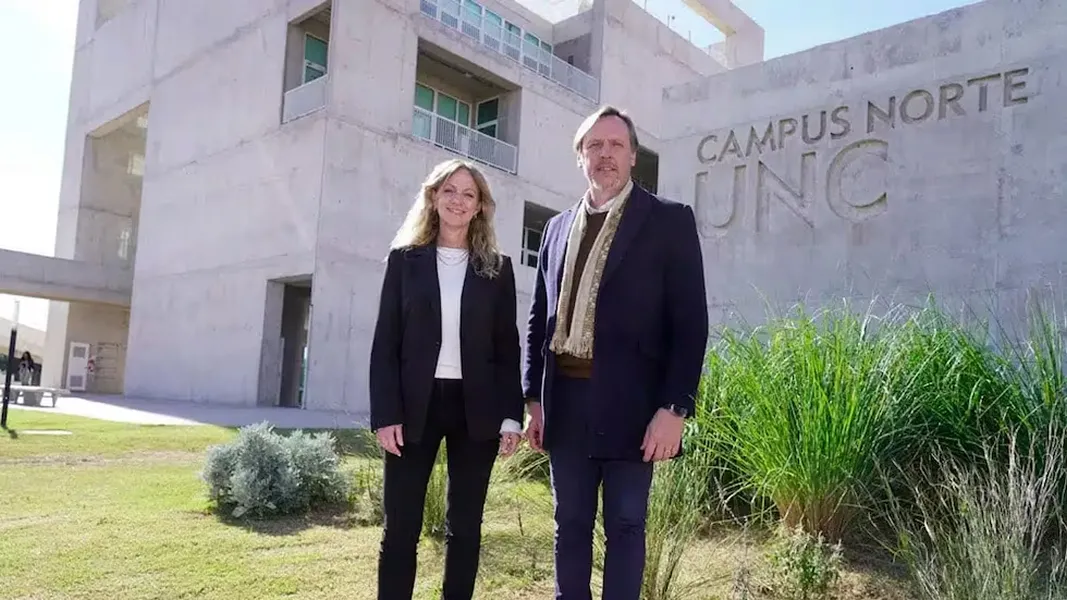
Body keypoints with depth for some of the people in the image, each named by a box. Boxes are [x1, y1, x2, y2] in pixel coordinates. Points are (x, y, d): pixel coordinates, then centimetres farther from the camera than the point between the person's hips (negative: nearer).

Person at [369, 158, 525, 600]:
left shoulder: (498, 268, 8)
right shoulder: (405, 259, 6)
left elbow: (507, 348, 6)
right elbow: (385, 342, 1)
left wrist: (511, 416, -2)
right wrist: (386, 414, -8)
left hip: (475, 408, 1)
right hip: (415, 405, -1)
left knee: (464, 527, 9)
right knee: (400, 527, 2)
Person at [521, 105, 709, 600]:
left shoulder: (669, 220, -1)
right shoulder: (558, 227, 14)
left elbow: (690, 322, -6)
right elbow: (539, 318, 14)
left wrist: (674, 408, -13)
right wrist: (533, 396, 8)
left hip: (629, 402, -4)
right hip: (565, 400, 5)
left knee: (625, 526, 6)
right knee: (570, 523, 13)